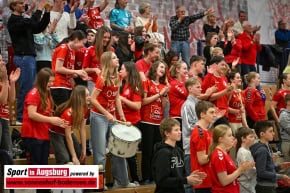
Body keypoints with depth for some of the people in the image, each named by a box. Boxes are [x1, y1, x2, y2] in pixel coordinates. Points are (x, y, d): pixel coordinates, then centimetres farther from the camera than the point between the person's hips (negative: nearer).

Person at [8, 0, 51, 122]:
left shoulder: (21, 20, 18)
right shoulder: (13, 20, -11)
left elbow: (39, 28, 15)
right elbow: (32, 23, -26)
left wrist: (47, 12, 7)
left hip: (29, 57, 9)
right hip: (23, 58, -9)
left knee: (30, 88, 12)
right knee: (25, 88, -8)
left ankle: (23, 115, 18)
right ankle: (21, 116, -2)